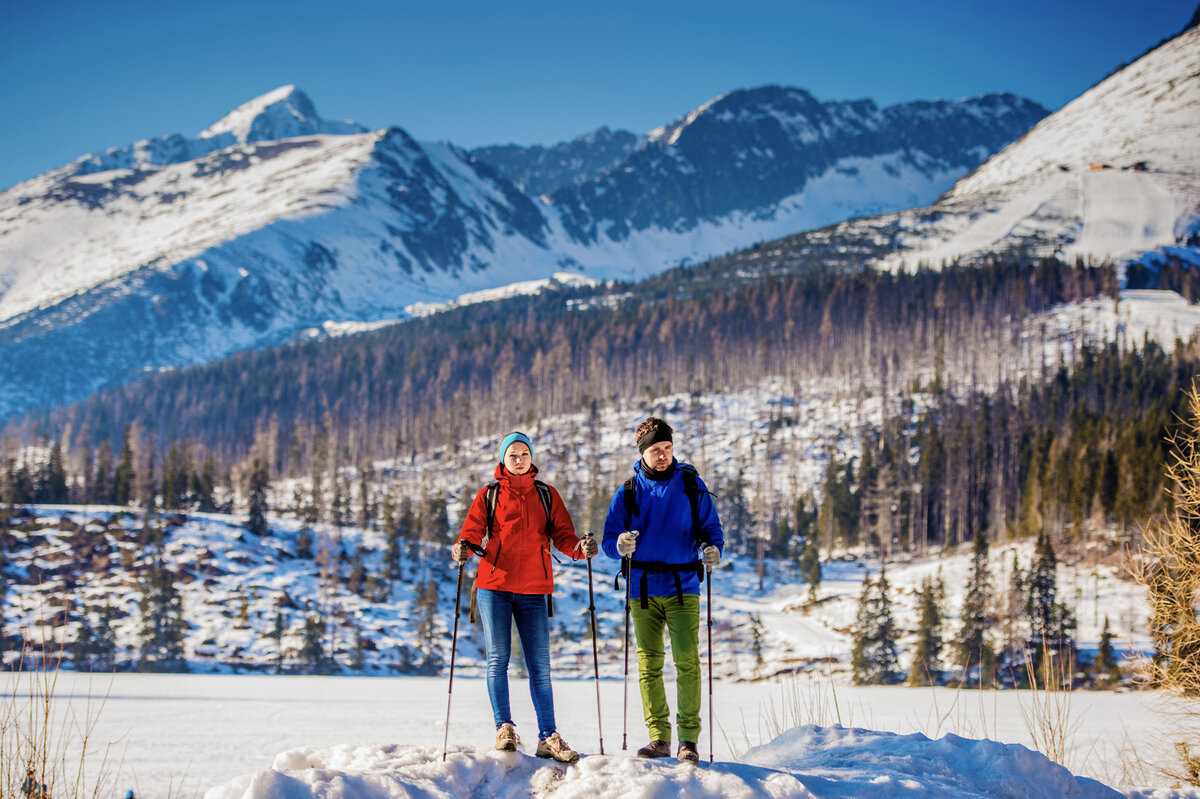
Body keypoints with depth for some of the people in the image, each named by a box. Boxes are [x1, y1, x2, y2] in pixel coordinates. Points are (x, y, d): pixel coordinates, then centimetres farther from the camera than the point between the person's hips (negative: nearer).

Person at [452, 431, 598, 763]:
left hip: (533, 590, 1)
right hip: (494, 586, -1)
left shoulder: (546, 495, 12)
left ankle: (548, 737, 1)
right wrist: (463, 548, -21)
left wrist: (580, 548, -15)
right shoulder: (489, 495, 8)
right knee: (498, 659, -2)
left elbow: (562, 536, 6)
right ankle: (504, 729, 5)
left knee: (540, 666, 0)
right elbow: (472, 532, 1)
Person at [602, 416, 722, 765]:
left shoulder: (690, 484, 4)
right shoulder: (628, 491, 6)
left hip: (683, 587, -2)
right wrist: (620, 545, -19)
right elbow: (610, 539, 4)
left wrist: (712, 549, -16)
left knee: (687, 661, -11)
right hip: (643, 589, 2)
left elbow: (710, 528, 6)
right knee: (649, 665, 4)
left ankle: (689, 739, -6)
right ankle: (659, 738, 12)